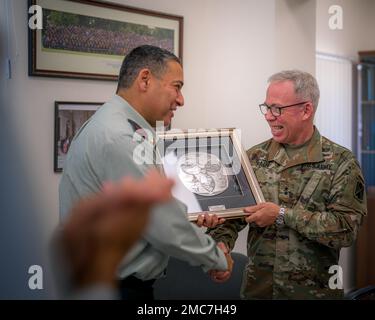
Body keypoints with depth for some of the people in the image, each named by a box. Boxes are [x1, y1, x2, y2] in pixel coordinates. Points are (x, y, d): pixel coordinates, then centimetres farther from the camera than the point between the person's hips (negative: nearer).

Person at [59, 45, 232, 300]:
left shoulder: (112, 127, 11)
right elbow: (167, 231, -20)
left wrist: (191, 223, 4)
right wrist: (219, 258, -6)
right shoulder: (120, 138, -23)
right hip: (113, 288, -10)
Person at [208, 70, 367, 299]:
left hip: (314, 291, -3)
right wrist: (220, 244, -20)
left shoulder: (341, 162, -9)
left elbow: (346, 229, -16)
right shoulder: (255, 157, 1)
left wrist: (283, 215, -20)